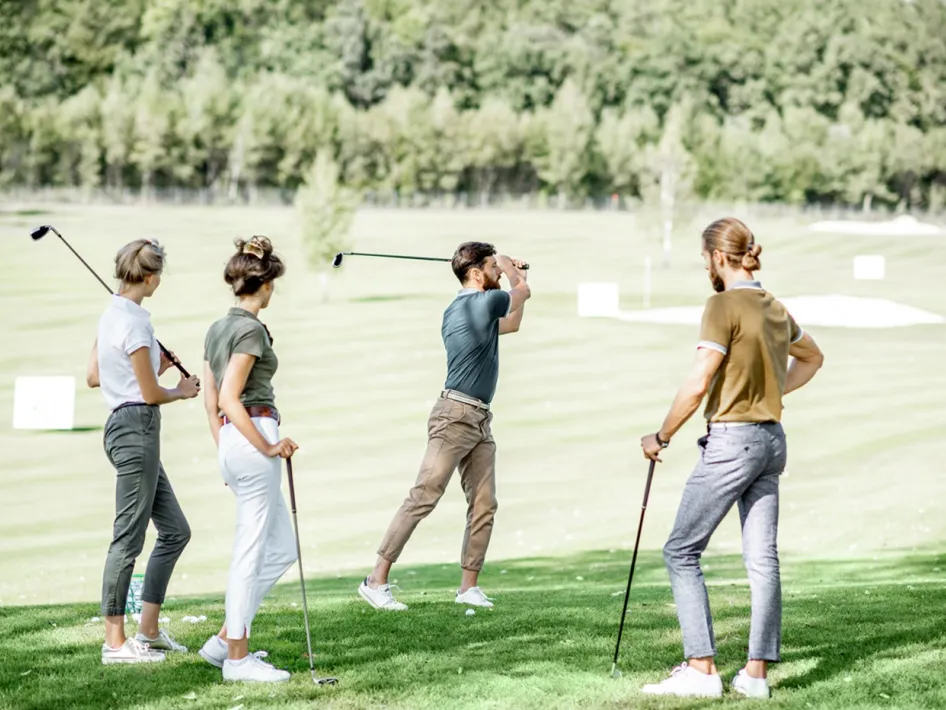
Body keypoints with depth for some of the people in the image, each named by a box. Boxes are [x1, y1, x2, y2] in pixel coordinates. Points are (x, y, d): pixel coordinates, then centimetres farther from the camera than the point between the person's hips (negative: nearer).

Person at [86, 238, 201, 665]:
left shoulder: (111, 315, 13)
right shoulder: (133, 322, -16)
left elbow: (93, 377, 20)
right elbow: (151, 395, -14)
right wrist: (183, 391, 6)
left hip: (124, 428, 10)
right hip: (136, 427, -10)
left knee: (175, 531, 13)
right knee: (129, 537, -5)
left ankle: (149, 631, 15)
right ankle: (115, 643, -1)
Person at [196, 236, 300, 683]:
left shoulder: (217, 329, 15)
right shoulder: (251, 329, -11)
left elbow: (211, 400, 18)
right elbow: (230, 399, -18)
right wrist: (268, 447, -14)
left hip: (231, 444, 9)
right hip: (253, 436, -9)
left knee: (281, 549, 14)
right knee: (251, 551, -4)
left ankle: (225, 641, 14)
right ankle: (237, 658, 1)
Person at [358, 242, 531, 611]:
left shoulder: (455, 309, 17)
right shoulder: (486, 300, -10)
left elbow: (510, 324, 34)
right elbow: (523, 292, 10)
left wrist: (511, 273, 34)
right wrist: (511, 270, 29)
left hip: (480, 420, 10)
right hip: (455, 415, -10)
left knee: (484, 506, 6)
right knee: (423, 497, -11)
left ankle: (469, 586, 9)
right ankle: (377, 580, -11)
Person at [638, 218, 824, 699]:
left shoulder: (724, 304, -13)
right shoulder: (775, 308, 12)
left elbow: (698, 384, -17)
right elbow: (812, 358, 32)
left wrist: (661, 437, -7)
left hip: (732, 441, -8)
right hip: (771, 441, 8)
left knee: (681, 551, -1)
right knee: (762, 557, 6)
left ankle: (701, 668, -7)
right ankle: (756, 672, 6)